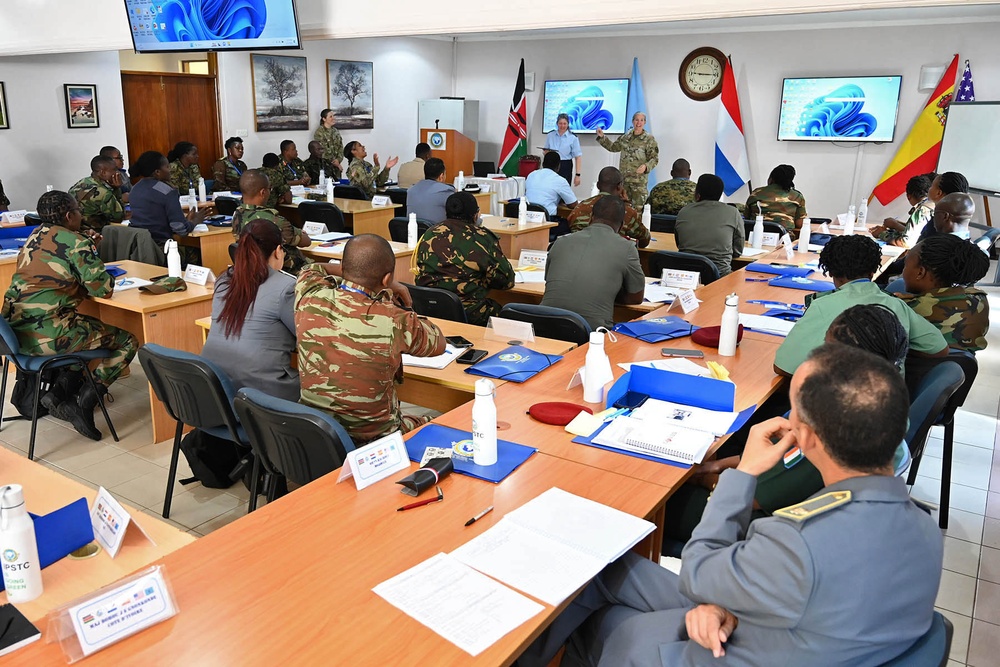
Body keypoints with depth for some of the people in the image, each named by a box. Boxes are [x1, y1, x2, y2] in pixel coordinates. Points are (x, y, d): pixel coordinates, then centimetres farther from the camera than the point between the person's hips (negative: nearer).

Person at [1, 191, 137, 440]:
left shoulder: (34, 237, 15)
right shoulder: (76, 242, -8)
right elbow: (103, 288, -12)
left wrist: (89, 248, 20)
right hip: (48, 334, -8)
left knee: (87, 326, 33)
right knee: (128, 342, 6)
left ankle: (58, 394, 19)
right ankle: (87, 400, -5)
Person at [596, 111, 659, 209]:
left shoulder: (649, 139, -5)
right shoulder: (626, 137, 9)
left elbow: (654, 158, -6)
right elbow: (613, 147, 22)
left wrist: (646, 166, -25)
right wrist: (602, 137, 13)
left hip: (639, 179, -5)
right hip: (624, 178, 5)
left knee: (638, 208, -7)